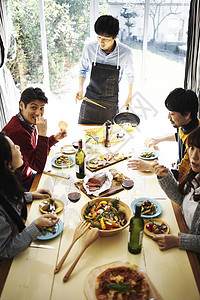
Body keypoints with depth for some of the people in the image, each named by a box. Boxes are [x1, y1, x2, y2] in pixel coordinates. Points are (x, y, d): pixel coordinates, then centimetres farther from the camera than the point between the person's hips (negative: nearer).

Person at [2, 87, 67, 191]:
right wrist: (42, 133, -30)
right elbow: (39, 166, -27)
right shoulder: (17, 131, -29)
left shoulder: (31, 123, 0)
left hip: (29, 175, 9)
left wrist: (55, 138, 7)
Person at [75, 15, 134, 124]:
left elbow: (129, 75, 5)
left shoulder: (125, 53, -13)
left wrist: (129, 97, 12)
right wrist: (80, 89, -9)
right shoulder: (89, 48, -11)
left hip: (111, 103, -1)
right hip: (90, 99, 1)